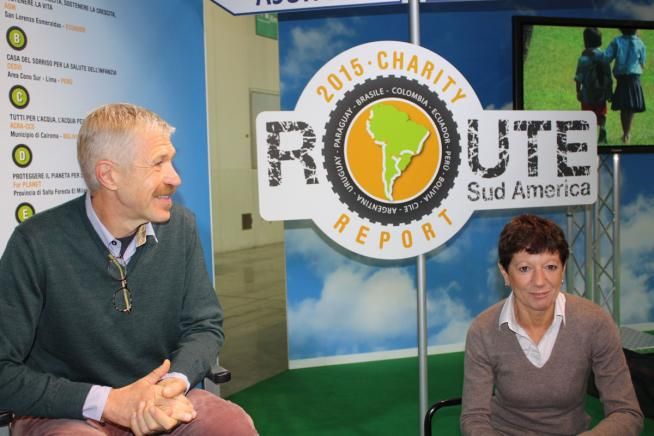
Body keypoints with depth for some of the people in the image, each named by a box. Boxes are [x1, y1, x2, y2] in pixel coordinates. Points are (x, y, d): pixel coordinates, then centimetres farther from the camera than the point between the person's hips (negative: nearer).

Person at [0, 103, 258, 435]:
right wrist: (106, 402, -23)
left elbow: (205, 325, 0)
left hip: (160, 401, 3)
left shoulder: (181, 228, -5)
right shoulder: (37, 243, -16)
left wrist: (175, 382, -20)